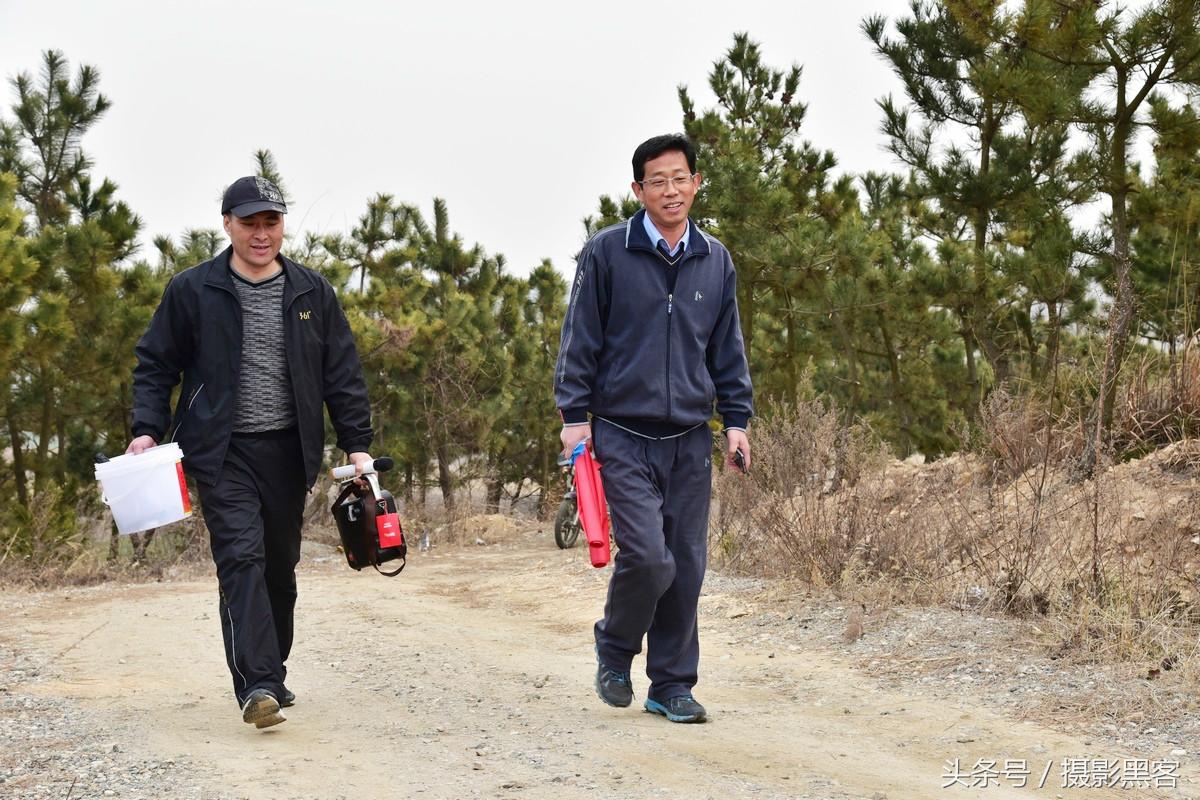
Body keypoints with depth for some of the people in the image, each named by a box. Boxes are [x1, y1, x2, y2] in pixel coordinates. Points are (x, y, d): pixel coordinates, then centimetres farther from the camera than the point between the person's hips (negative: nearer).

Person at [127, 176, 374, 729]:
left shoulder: (312, 293, 7)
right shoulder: (192, 291, 1)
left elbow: (343, 374, 10)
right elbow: (156, 364, 6)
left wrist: (356, 444, 4)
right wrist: (147, 428, -6)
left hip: (288, 451, 3)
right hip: (222, 452, -3)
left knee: (280, 568, 11)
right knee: (242, 557, -18)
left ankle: (272, 676, 25)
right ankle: (256, 685, -23)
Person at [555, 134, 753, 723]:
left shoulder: (715, 260, 11)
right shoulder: (607, 253, -2)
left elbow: (728, 349, 17)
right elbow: (580, 340, 0)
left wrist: (736, 419, 10)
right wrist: (574, 415, -5)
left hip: (690, 439, 4)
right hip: (623, 436, -4)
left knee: (686, 566, 3)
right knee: (646, 554, -14)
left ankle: (672, 684, 16)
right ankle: (615, 651, 14)